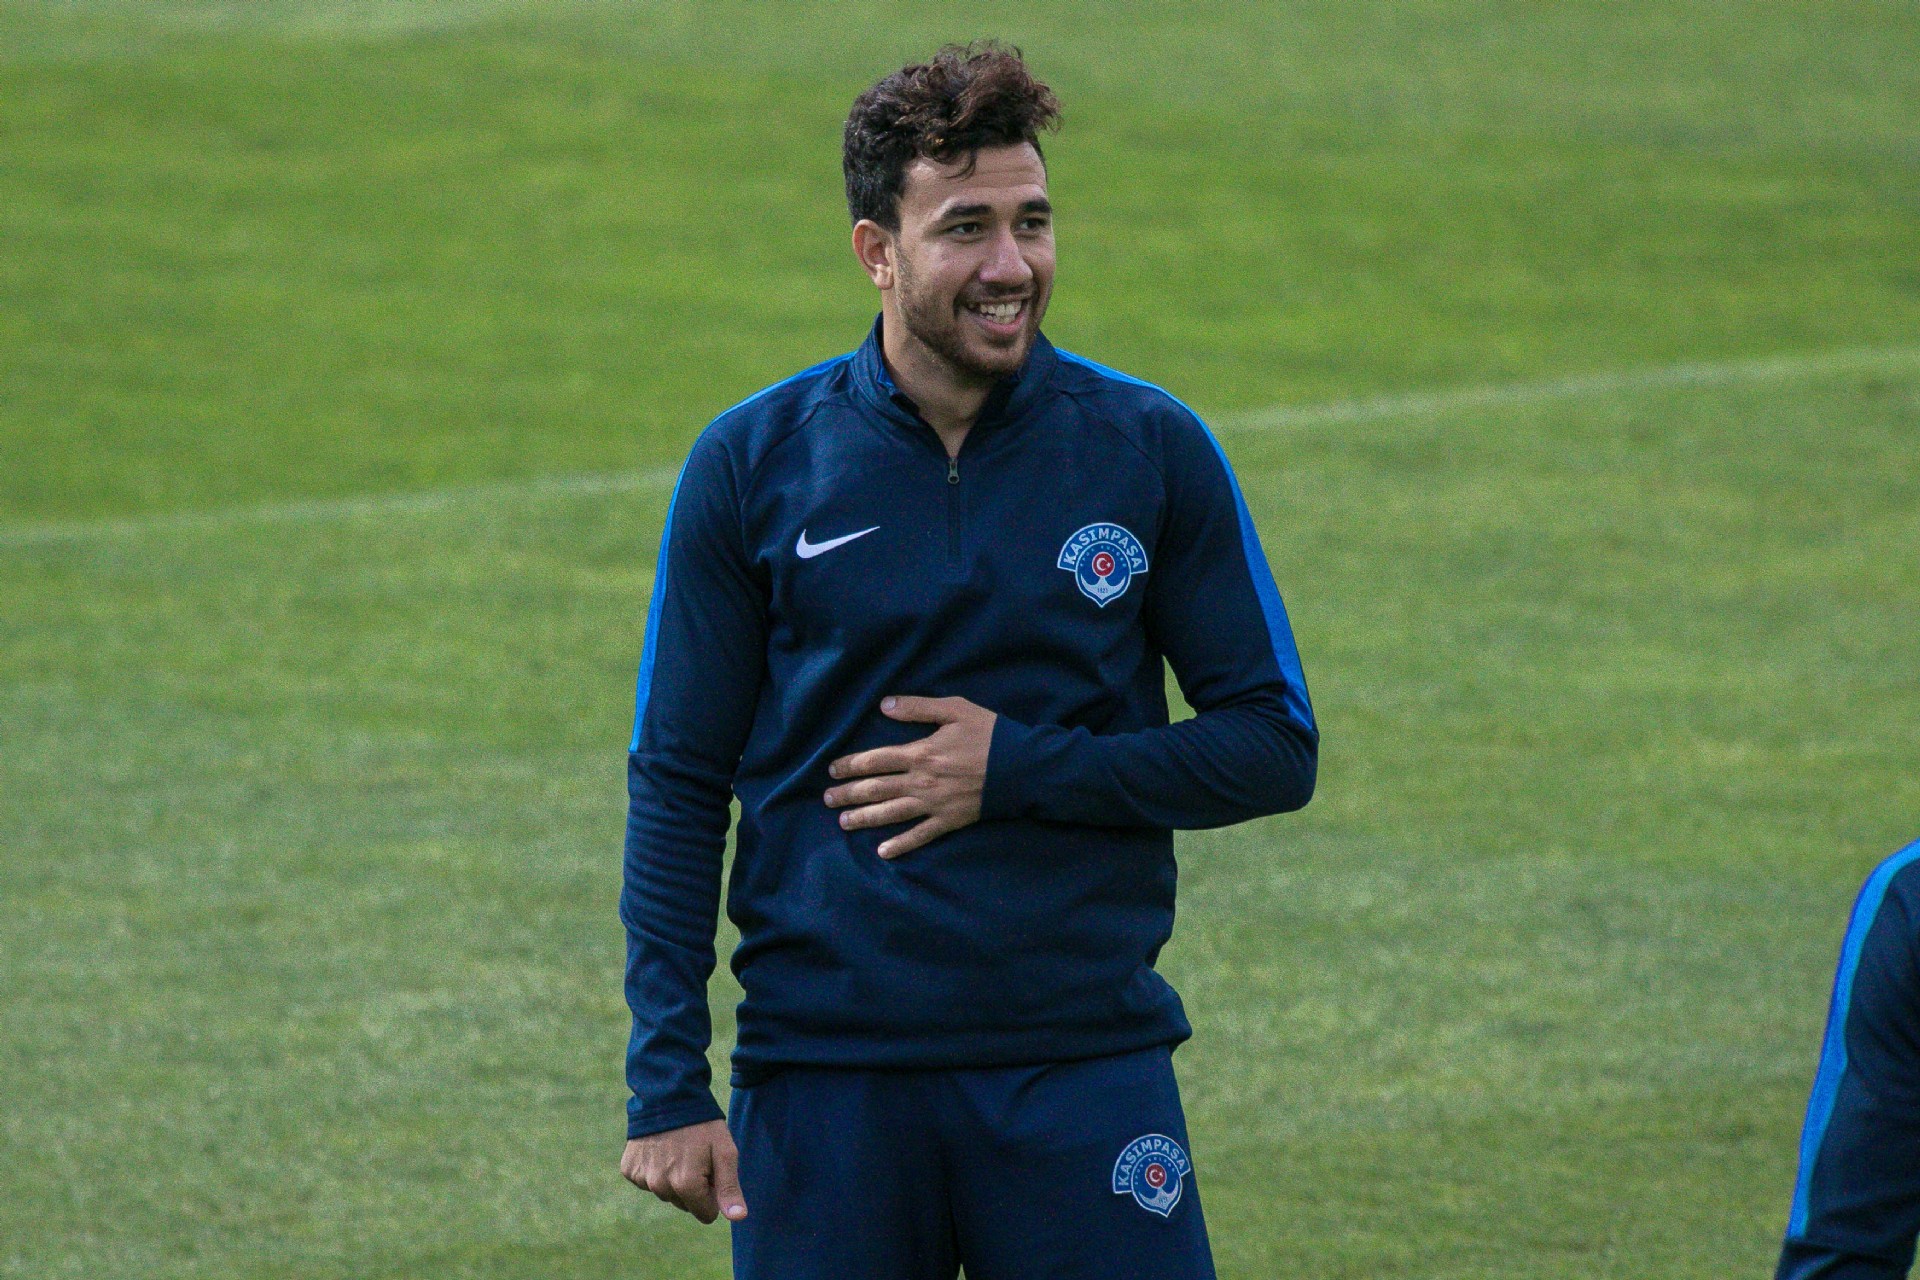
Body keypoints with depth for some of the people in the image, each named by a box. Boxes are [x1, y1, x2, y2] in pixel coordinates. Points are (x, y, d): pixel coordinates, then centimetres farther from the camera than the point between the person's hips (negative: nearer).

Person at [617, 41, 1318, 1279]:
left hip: (1089, 1065, 0)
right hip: (821, 1072, 0)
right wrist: (667, 1084, -3)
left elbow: (1276, 747, 4)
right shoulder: (752, 465, 1)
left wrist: (1021, 771, -9)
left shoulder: (1152, 451, 2)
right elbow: (678, 789, 4)